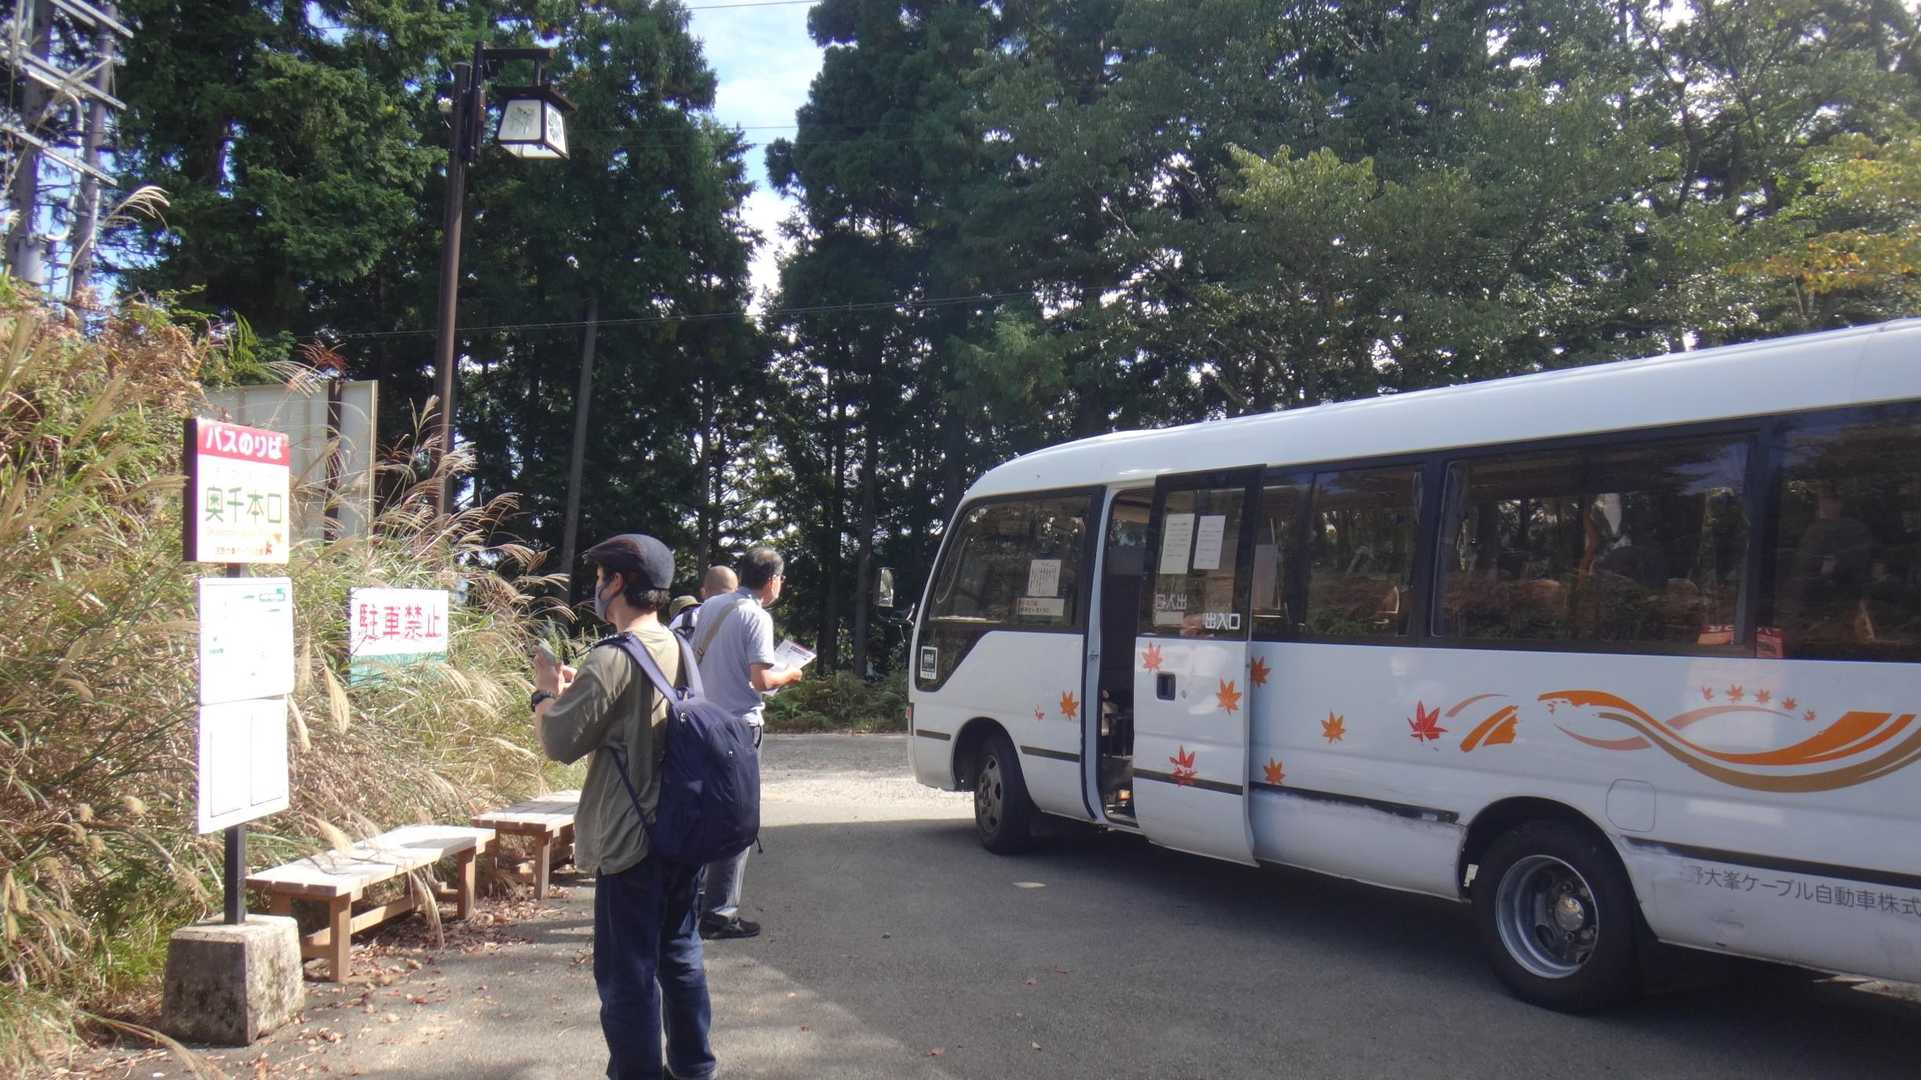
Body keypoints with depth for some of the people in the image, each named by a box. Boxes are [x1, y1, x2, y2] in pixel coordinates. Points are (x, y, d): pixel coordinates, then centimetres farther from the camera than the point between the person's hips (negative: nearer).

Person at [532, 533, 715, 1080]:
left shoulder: (611, 659, -18)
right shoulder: (679, 651, 9)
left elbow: (559, 741, -15)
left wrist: (545, 690, 2)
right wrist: (577, 686, 15)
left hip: (631, 841, -8)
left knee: (628, 971, 1)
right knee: (680, 957, 20)